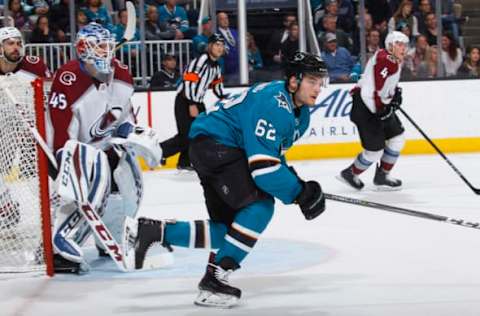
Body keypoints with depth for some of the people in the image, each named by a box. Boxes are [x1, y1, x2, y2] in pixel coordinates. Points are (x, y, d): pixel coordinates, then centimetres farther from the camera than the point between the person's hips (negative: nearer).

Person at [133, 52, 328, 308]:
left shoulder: (299, 112, 9)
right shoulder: (273, 104, -24)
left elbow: (272, 152, 20)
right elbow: (262, 166, -29)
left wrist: (295, 181, 4)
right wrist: (298, 193, -21)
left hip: (223, 151, 11)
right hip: (213, 144, -11)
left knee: (228, 231, 9)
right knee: (260, 206, -21)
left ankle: (152, 231, 11)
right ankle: (214, 279, -19)